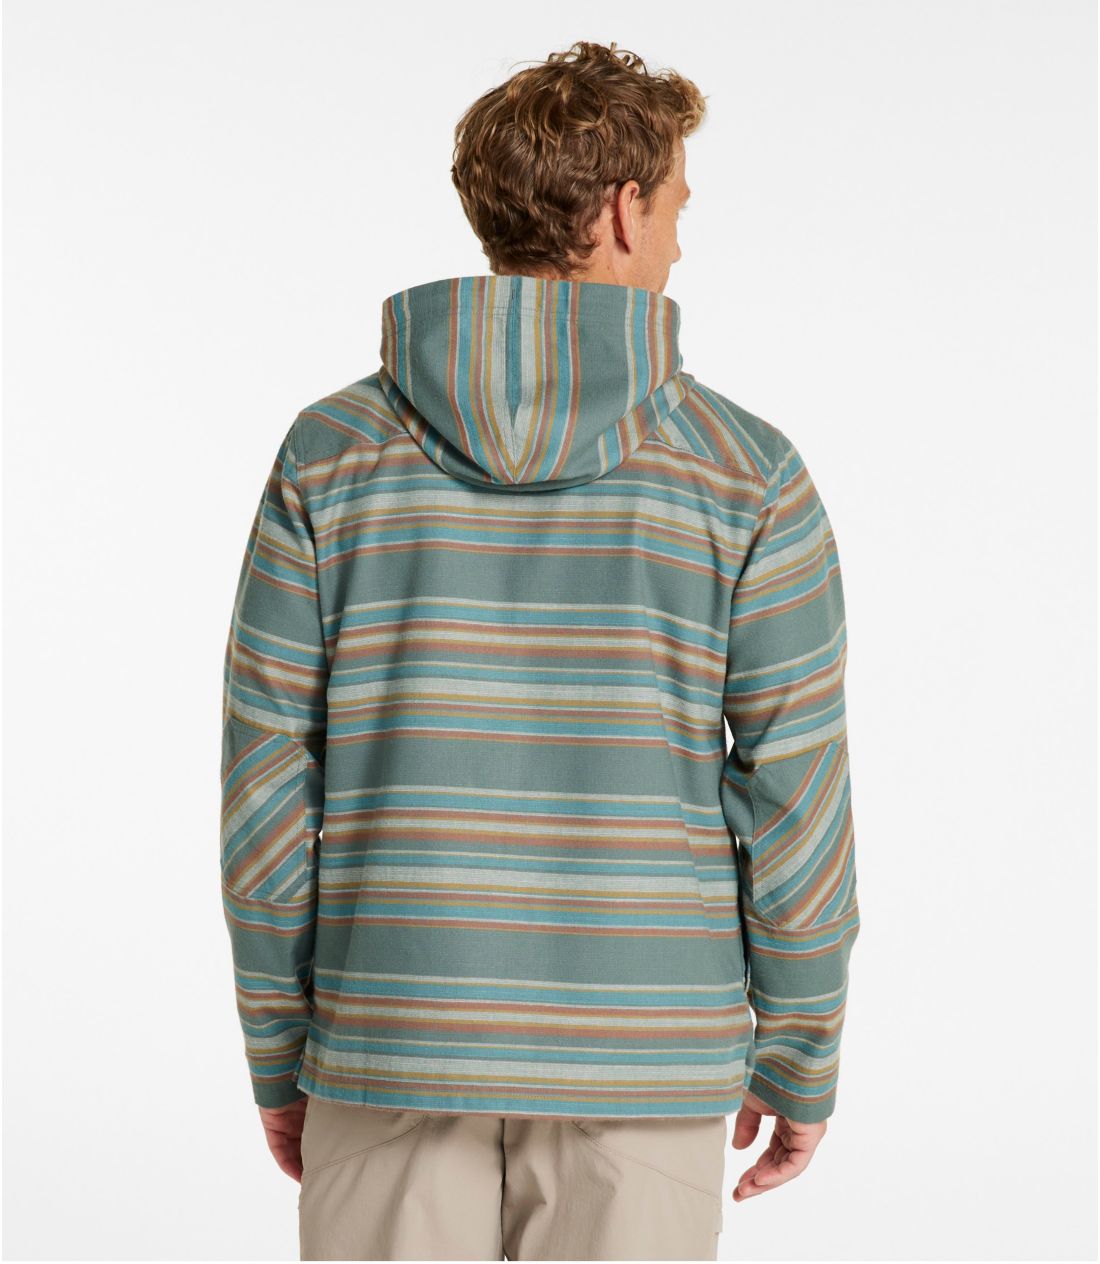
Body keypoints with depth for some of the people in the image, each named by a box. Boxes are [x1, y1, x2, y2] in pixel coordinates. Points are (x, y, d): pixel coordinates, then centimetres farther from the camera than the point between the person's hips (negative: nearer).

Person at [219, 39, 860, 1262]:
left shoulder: (330, 452, -3)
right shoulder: (743, 472, -6)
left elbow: (266, 775, -2)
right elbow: (799, 793, -7)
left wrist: (277, 1051, 8)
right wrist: (800, 1060, 6)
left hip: (395, 1034, 1)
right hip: (641, 1065, -1)